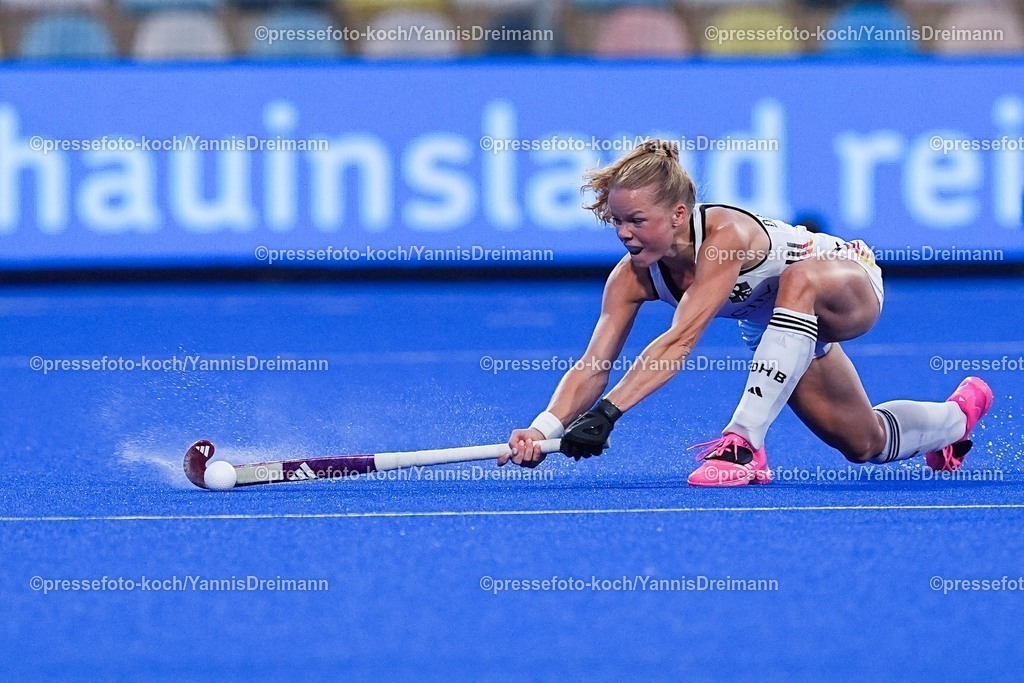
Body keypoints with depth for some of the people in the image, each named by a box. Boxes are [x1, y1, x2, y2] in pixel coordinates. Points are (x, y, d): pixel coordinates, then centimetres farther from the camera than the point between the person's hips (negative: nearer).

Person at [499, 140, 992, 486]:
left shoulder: (725, 236, -41)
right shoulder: (633, 277, -21)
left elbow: (679, 342, -50)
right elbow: (593, 365, -25)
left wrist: (608, 412, -58)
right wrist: (543, 430, -43)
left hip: (850, 286, -8)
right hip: (776, 323, 8)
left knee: (800, 283, -44)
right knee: (864, 443, 20)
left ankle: (744, 443, -44)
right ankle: (957, 416, 53)